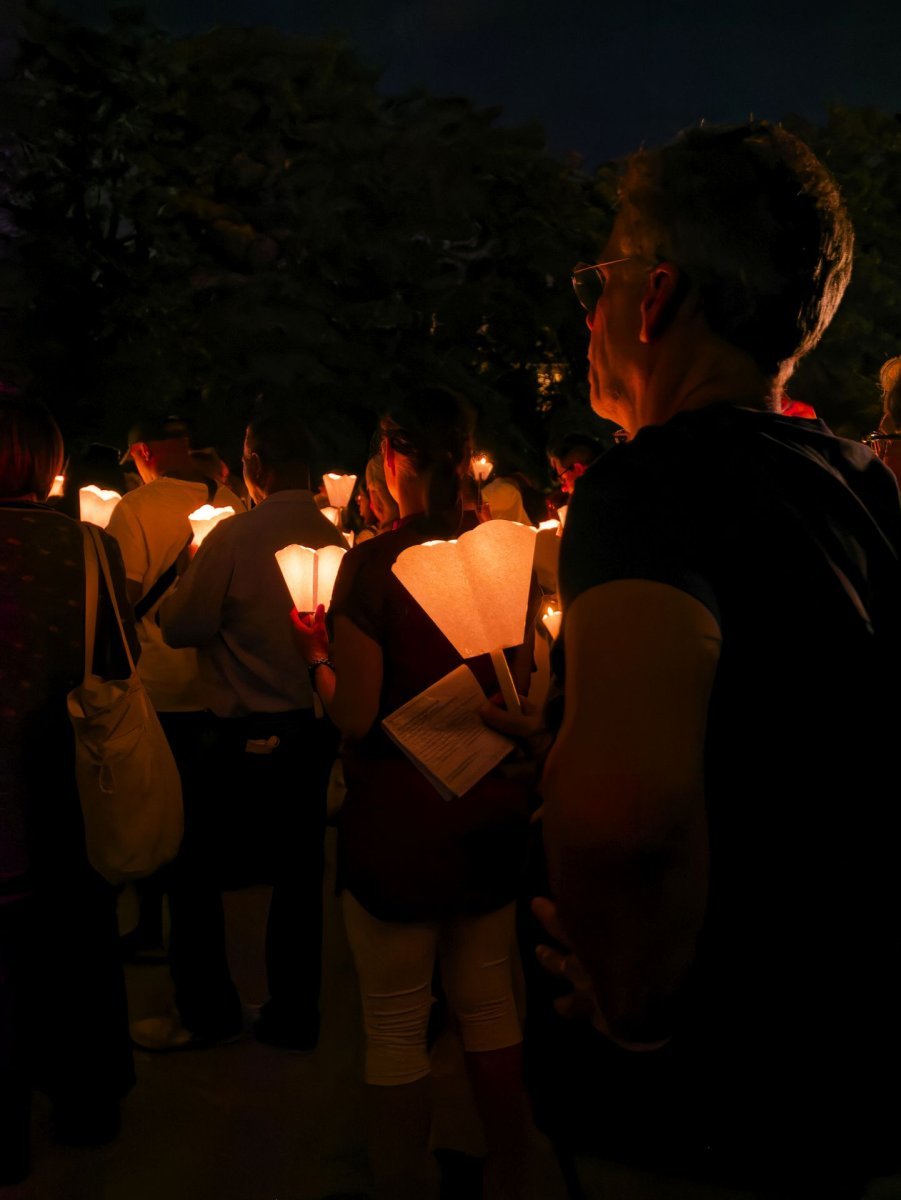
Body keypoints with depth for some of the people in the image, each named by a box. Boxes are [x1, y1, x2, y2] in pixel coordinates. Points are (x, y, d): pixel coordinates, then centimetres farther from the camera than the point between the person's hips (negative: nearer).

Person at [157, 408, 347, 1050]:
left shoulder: (235, 535, -15)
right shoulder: (334, 539, -1)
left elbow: (183, 626, -11)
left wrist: (185, 580, 7)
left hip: (248, 736, -5)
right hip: (315, 726, 5)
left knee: (201, 859, 15)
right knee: (299, 870, 14)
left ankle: (208, 999, 23)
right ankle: (294, 1013, 24)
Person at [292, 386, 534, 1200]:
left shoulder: (373, 563, -16)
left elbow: (355, 715, -17)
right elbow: (523, 687, 8)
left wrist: (317, 653, 1)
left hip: (399, 820, -5)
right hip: (491, 815, 6)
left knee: (397, 1027, 9)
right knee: (490, 1004, 19)